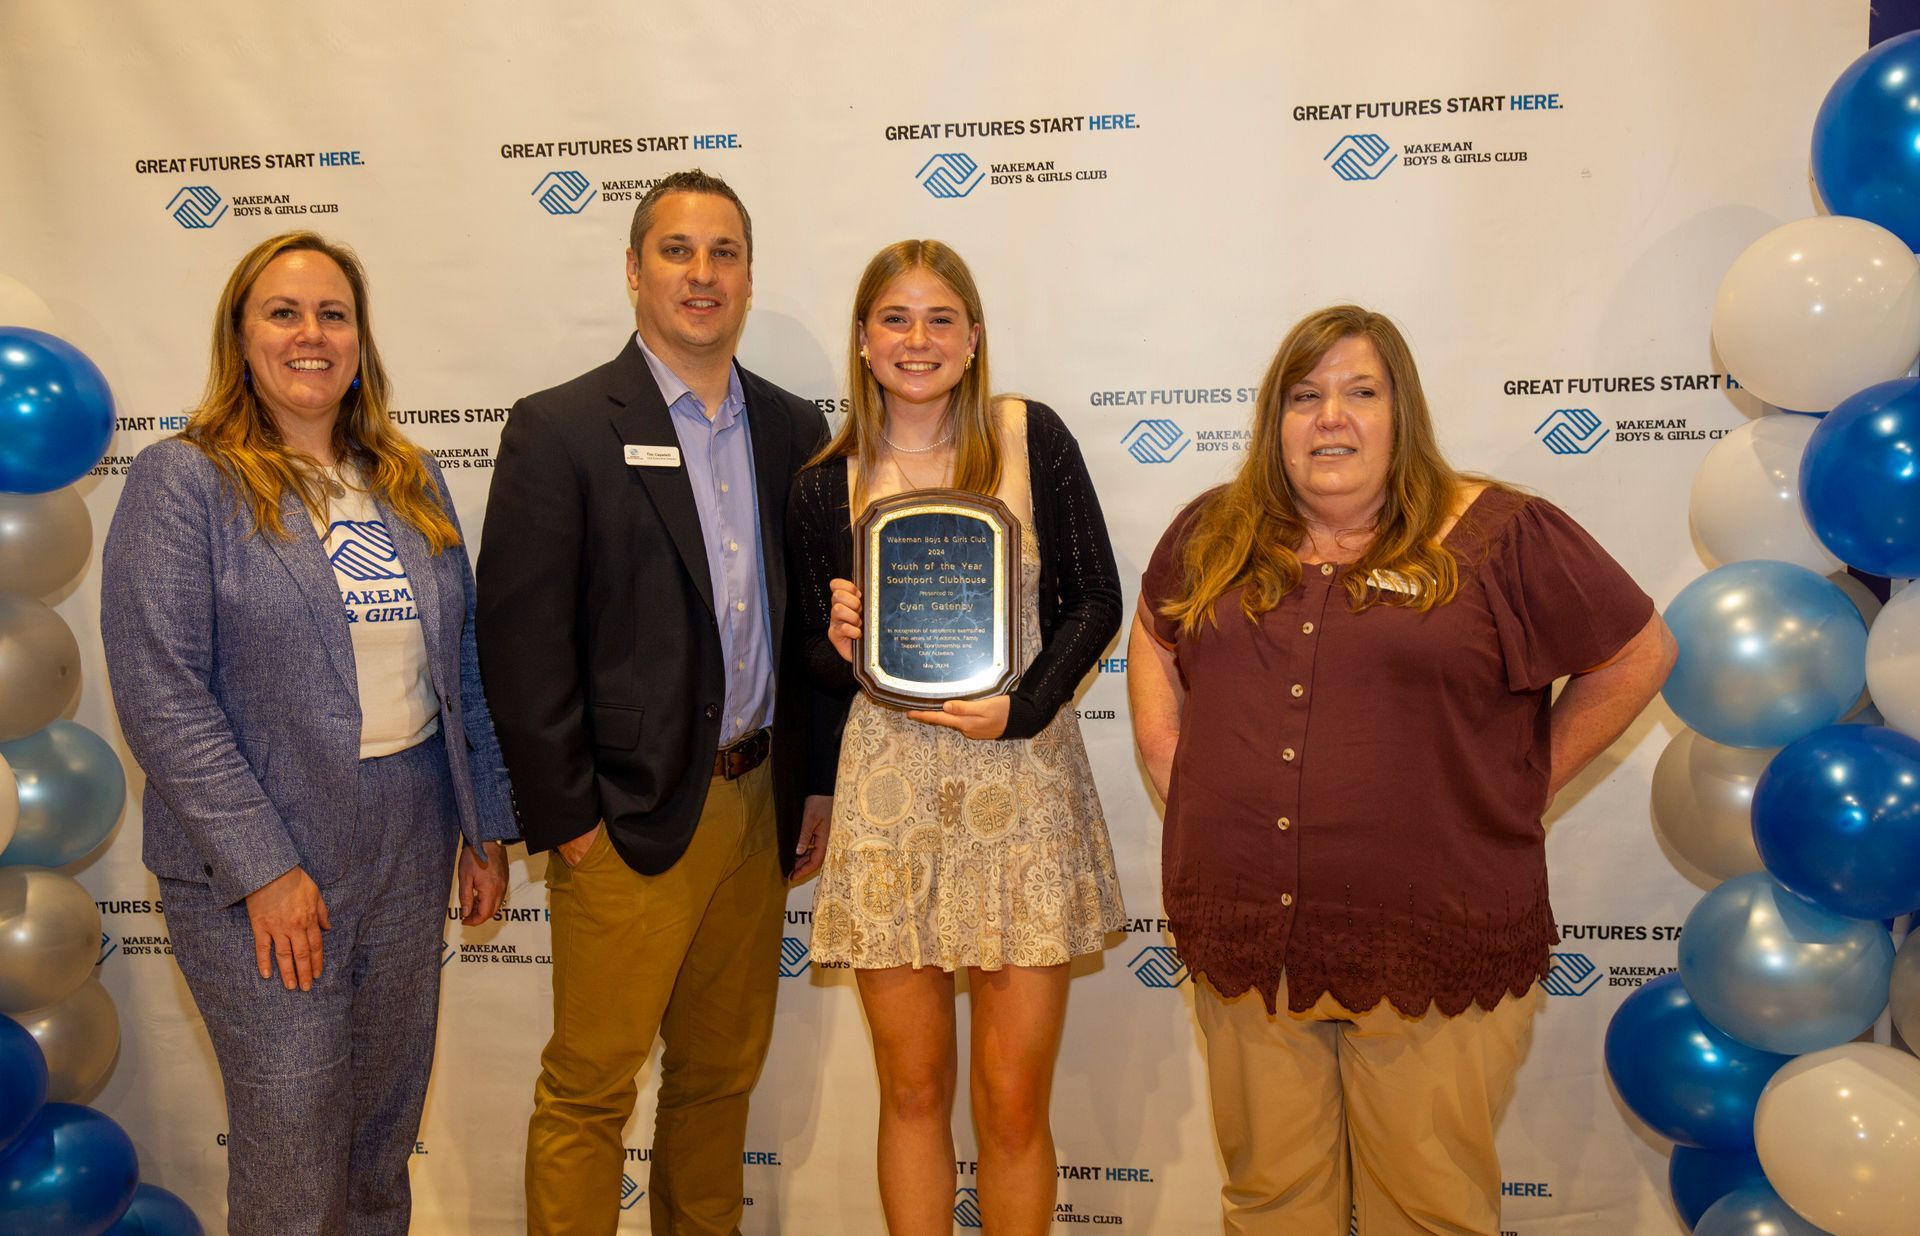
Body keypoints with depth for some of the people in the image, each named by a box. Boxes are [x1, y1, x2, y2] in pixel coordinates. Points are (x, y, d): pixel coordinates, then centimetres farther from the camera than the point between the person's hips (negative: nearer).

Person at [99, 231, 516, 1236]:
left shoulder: (412, 482, 9)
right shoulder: (182, 482, -7)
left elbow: (461, 665, 11)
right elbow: (160, 693, -14)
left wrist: (487, 825, 9)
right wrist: (262, 867, -17)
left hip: (409, 858, 5)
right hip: (259, 875, -5)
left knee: (387, 1133, 17)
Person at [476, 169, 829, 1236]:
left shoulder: (794, 428, 8)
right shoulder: (560, 429, -6)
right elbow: (522, 640, -10)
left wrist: (811, 787, 7)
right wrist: (565, 818, -11)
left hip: (758, 807, 5)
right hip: (629, 819, -5)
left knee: (724, 1072, 18)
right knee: (589, 1087, 6)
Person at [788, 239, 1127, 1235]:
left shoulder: (1032, 436, 0)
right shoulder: (826, 485, 3)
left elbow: (1095, 599, 2)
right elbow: (818, 661, 12)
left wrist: (1023, 707, -12)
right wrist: (842, 647, -11)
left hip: (1023, 784, -1)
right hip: (890, 788, 1)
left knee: (1013, 1102, 5)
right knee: (913, 1090, 11)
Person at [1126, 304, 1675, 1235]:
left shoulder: (1496, 537, -4)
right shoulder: (1213, 535, 7)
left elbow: (1637, 655, 2)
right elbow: (1152, 641, 23)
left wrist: (1521, 787, -1)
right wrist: (1172, 768, 9)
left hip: (1432, 952, -3)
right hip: (1245, 939, 3)